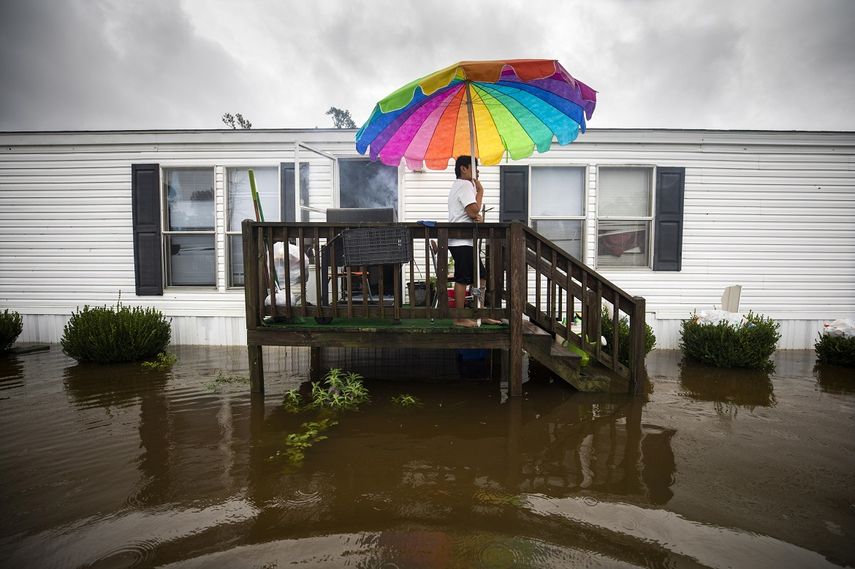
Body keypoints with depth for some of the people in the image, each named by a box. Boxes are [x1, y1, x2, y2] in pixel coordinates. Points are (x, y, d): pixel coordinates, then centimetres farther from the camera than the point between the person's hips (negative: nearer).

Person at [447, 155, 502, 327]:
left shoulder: (460, 185, 24)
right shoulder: (465, 185, -9)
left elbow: (471, 214, 23)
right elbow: (474, 210, -19)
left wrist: (477, 217, -1)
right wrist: (480, 191, -5)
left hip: (465, 241, 11)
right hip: (462, 242, -11)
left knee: (481, 276, 11)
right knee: (462, 279, -6)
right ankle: (459, 318, 1)